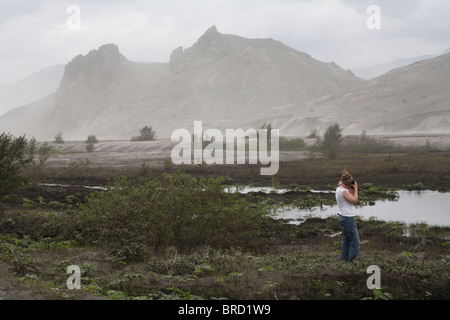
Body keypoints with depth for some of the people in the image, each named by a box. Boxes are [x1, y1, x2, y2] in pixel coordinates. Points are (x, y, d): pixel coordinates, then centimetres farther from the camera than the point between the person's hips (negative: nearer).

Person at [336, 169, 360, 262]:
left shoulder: (339, 189, 10)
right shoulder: (343, 191, -19)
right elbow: (354, 200, -20)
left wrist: (352, 190, 4)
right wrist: (355, 189, -10)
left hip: (343, 217, 10)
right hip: (348, 219, -10)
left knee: (346, 241, 15)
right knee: (355, 242, -2)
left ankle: (344, 261, 18)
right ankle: (351, 262, 0)